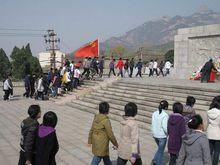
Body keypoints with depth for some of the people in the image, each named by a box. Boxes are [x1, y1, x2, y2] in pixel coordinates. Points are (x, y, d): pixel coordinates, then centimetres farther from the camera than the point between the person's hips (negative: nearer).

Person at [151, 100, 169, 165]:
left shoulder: (154, 113, -2)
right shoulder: (165, 115, -20)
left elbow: (152, 124, 3)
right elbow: (165, 127, -23)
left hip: (155, 135, 6)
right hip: (162, 136, -6)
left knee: (160, 148, 26)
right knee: (161, 151, 11)